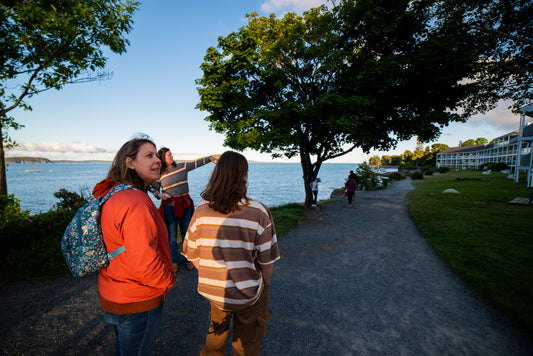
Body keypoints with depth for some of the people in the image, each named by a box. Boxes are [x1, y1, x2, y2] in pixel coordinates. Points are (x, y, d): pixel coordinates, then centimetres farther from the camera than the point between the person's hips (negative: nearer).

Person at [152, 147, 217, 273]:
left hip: (185, 204, 2)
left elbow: (196, 163, 6)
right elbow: (154, 190, 8)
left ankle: (186, 259, 23)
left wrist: (209, 158, -7)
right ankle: (174, 261, 23)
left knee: (186, 233, 7)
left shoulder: (182, 166, 5)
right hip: (169, 206, -1)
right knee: (172, 235, 5)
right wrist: (160, 194, -13)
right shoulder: (159, 174, 2)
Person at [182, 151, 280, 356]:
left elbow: (193, 255, -3)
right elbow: (267, 260, -15)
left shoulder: (202, 210, -12)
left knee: (215, 333, 33)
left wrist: (211, 278, 13)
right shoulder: (258, 212, -21)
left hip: (212, 291, 3)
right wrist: (264, 285, 4)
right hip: (247, 293, -3)